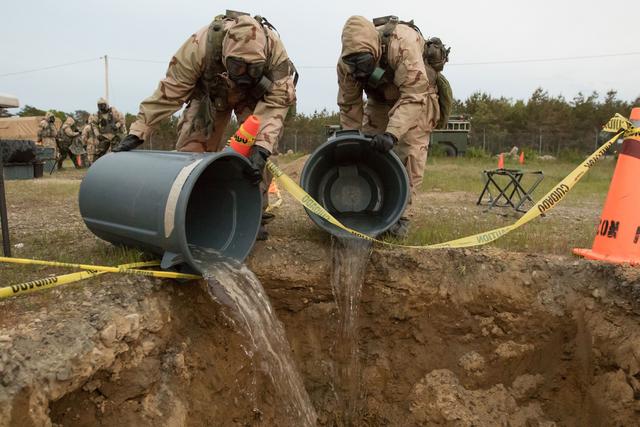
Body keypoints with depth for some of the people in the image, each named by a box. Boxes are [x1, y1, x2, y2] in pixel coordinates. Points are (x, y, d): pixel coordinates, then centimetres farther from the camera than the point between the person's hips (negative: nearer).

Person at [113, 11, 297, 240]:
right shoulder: (200, 45, -38)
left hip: (255, 94, 0)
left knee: (261, 147, -20)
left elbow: (277, 101, -37)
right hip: (210, 92, 1)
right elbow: (168, 93, -31)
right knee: (191, 147, -10)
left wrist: (261, 147, -51)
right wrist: (137, 133, -33)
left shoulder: (274, 49, -38)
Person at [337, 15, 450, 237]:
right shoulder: (346, 62, -23)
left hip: (416, 93, -4)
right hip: (380, 98, 5)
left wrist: (392, 133, -52)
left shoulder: (403, 44, -40)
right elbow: (349, 105, -13)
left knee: (409, 154, -15)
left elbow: (413, 95, -43)